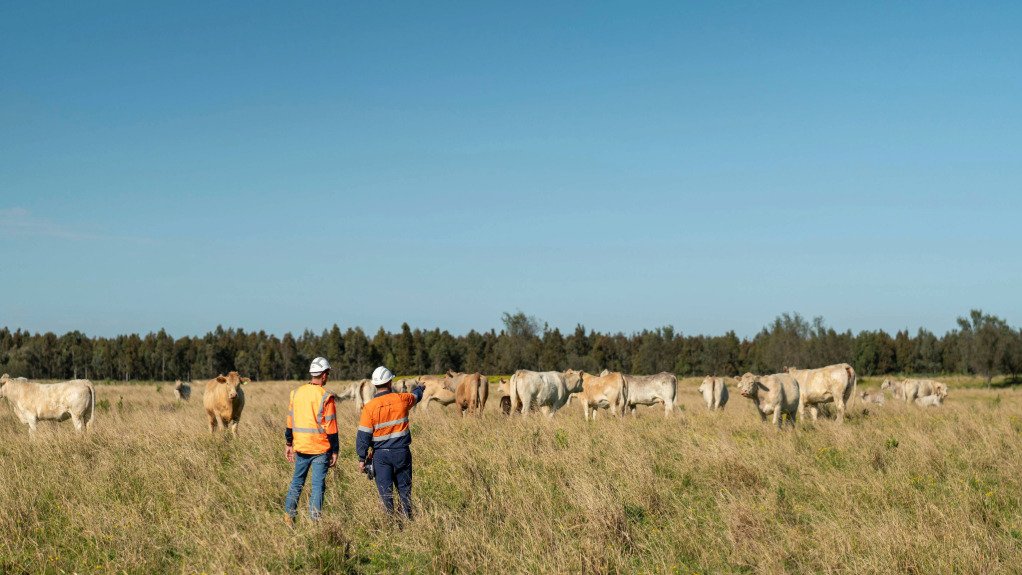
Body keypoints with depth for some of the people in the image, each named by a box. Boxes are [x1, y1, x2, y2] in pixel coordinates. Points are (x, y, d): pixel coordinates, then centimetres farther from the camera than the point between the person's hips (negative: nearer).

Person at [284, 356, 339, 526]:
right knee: (318, 485, 2)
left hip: (300, 447, 5)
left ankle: (289, 514, 14)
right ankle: (314, 520, 3)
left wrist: (289, 444, 18)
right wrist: (334, 451, -5)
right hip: (320, 449, -5)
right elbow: (331, 428, -11)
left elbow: (290, 422, 9)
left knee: (297, 482, 17)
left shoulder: (296, 393, 3)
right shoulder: (326, 397, -12)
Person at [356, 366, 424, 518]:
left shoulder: (369, 407, -9)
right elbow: (416, 396, 22)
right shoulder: (402, 399, -4)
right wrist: (419, 388, 46)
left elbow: (363, 435, -8)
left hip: (381, 454, -1)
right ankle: (407, 517, 19)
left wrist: (361, 458, 0)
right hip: (402, 452, 1)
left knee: (385, 490, 5)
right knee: (404, 488, 14)